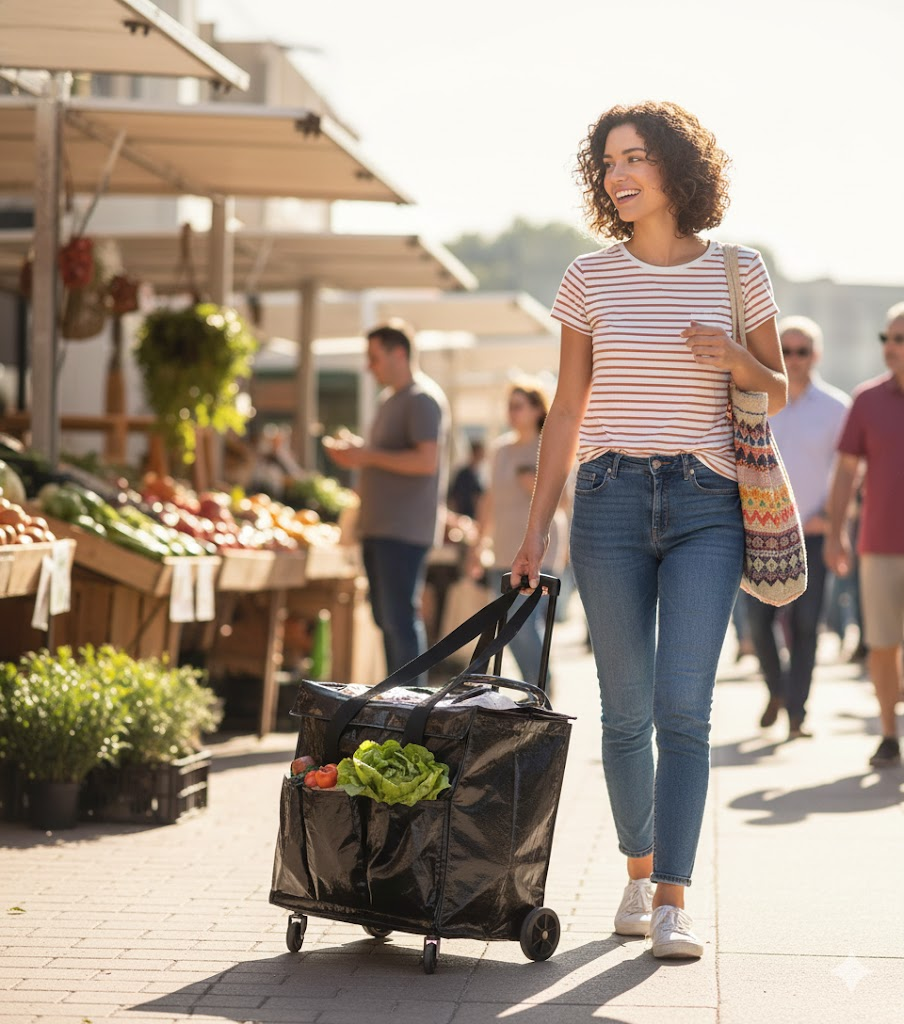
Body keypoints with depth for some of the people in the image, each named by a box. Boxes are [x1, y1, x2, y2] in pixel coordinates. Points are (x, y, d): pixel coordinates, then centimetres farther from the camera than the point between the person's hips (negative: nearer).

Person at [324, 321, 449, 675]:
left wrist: (369, 456, -16)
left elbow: (427, 460, -21)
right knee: (386, 618, 11)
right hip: (378, 527, 10)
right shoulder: (389, 398, 20)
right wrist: (355, 453, 10)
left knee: (401, 619, -11)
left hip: (404, 530, -10)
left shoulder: (423, 399, -11)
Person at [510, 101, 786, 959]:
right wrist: (535, 526, 8)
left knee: (683, 707, -11)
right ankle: (638, 869, 24)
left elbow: (778, 394, 13)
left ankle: (671, 903, -9)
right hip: (611, 501, 1)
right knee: (627, 708, 6)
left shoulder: (739, 273, 4)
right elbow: (566, 411, 11)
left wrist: (734, 361, -10)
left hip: (706, 508, -1)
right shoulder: (589, 279, 5)